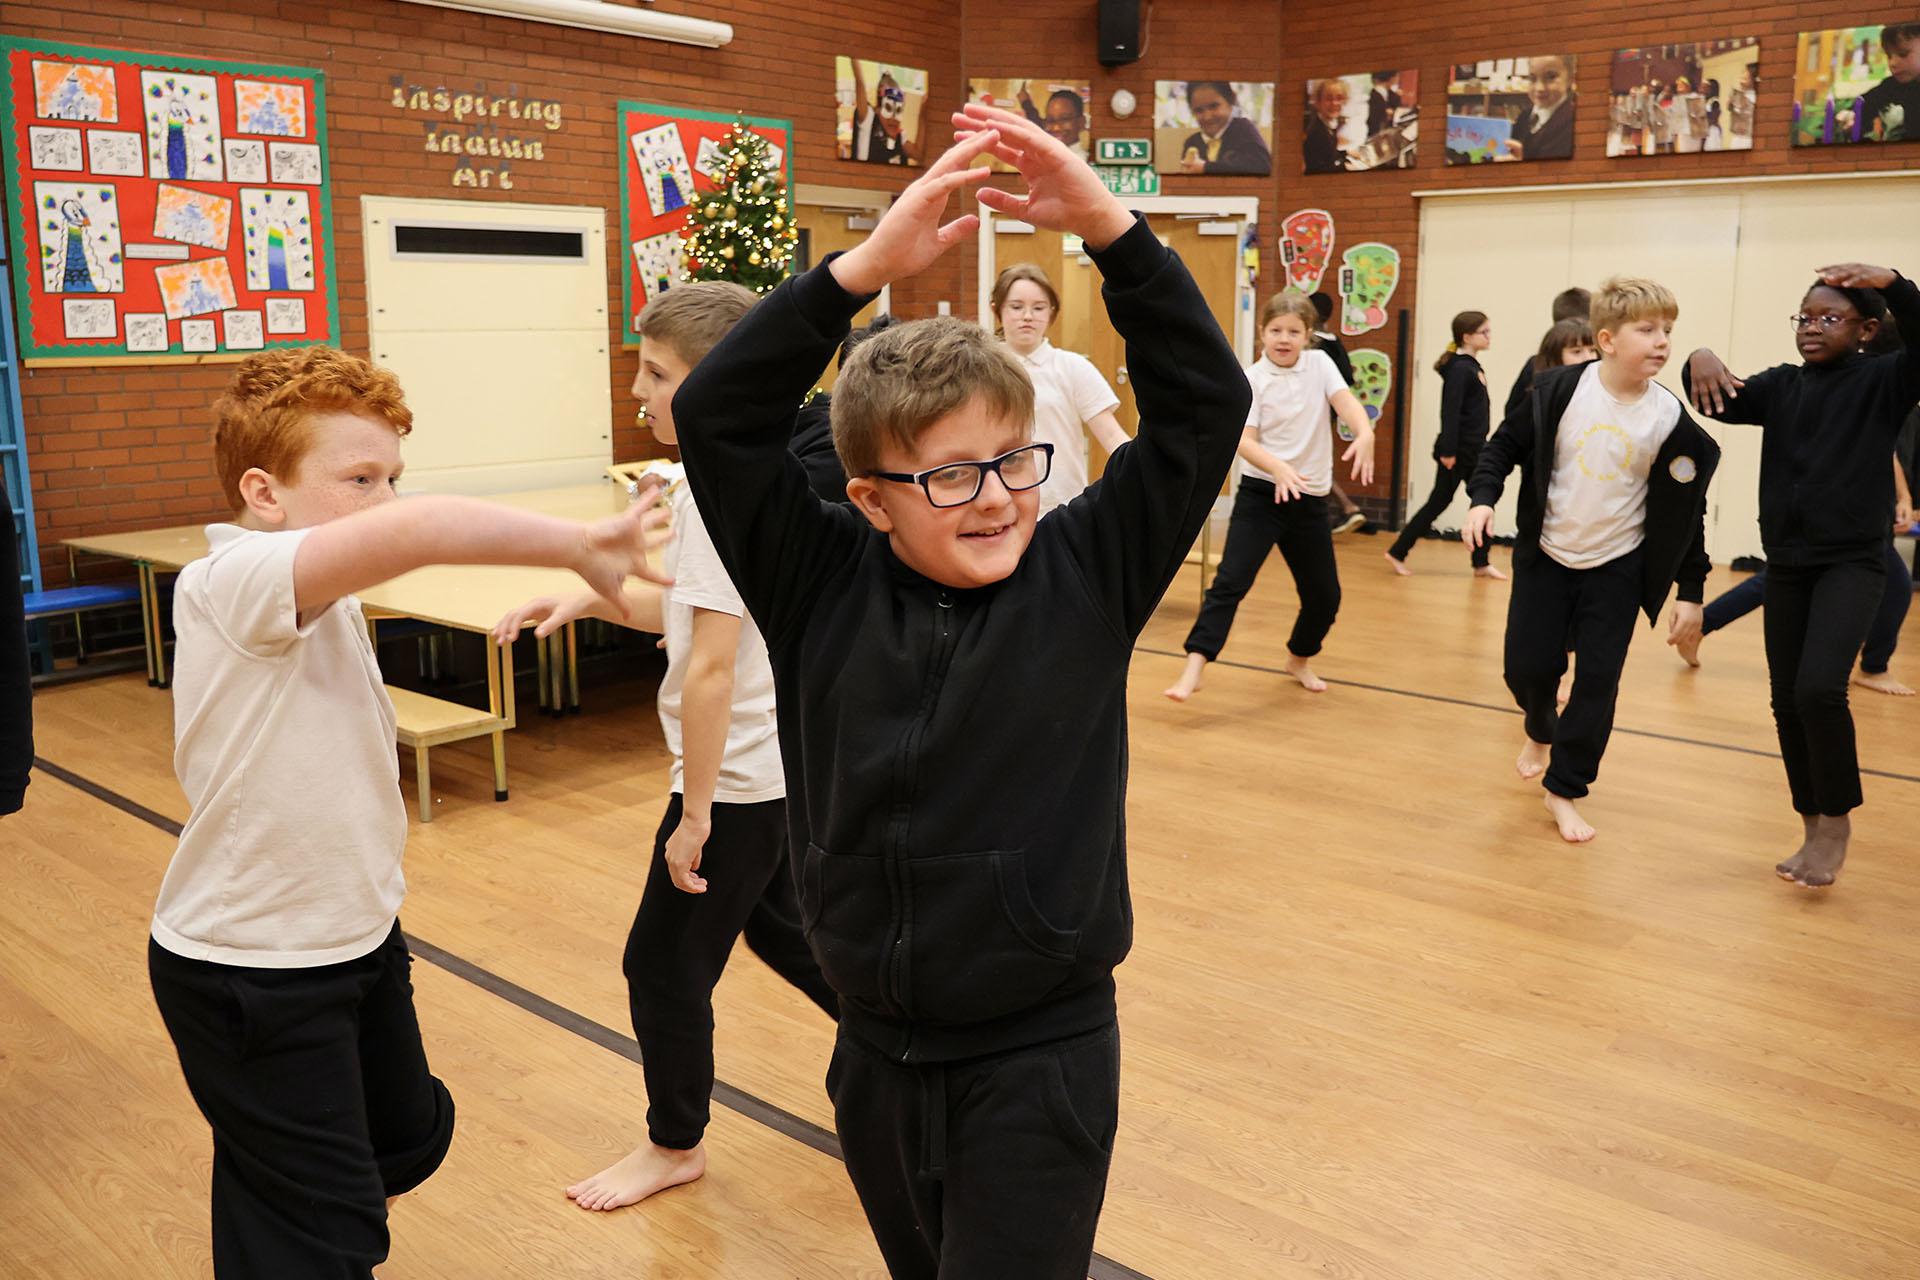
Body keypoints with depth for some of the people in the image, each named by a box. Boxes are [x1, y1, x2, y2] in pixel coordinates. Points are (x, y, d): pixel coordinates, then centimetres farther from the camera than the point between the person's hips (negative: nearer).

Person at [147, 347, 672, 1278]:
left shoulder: (327, 600, 5)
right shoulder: (229, 582, -27)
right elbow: (417, 531, -44)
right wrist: (579, 545, -39)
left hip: (359, 940, 10)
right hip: (253, 975, -9)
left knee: (410, 1137, 26)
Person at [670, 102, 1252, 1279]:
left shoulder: (1086, 575, -7)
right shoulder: (822, 590, -7)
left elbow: (1206, 404, -11)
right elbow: (717, 418, -13)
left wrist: (1108, 225, -22)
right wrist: (870, 263, -22)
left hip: (1042, 1059, -2)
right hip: (878, 1052, 3)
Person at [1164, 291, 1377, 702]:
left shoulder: (1320, 364, 3)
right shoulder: (1251, 378, -5)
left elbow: (1345, 400, -14)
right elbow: (1243, 440, -15)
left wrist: (1365, 434, -35)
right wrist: (1277, 466, -34)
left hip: (1310, 498, 4)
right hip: (1261, 493, -3)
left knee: (1325, 594, 11)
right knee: (1231, 579, -18)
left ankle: (1298, 659, 37)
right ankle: (1194, 667, -21)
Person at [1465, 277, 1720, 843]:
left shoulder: (1669, 418, -12)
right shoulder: (1560, 390, -14)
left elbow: (1685, 509, -3)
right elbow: (1506, 444, -1)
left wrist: (1690, 591, -3)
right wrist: (1483, 498, -17)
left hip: (1617, 568, 0)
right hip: (1545, 557, 0)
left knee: (1598, 680, -2)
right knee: (1527, 666, 4)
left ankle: (1564, 789, 14)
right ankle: (1540, 732, 39)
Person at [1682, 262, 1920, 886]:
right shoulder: (1781, 386, 7)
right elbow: (1722, 401, -2)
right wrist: (1700, 361, -22)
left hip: (1851, 562, -5)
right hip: (1786, 561, 5)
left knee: (1819, 688, -21)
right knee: (1787, 700, 7)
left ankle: (1837, 818, 1)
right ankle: (1813, 831, 22)